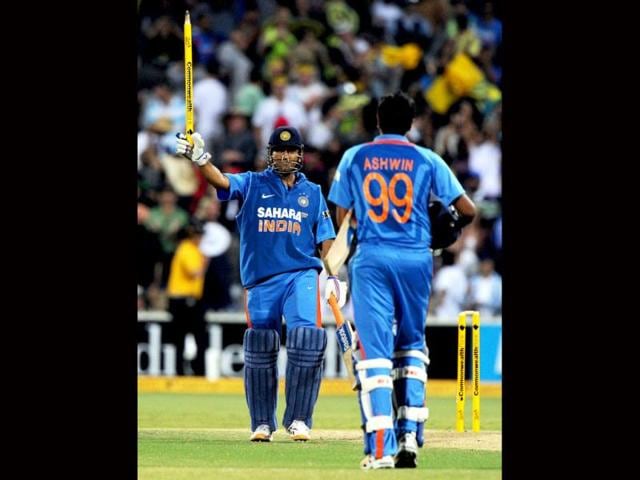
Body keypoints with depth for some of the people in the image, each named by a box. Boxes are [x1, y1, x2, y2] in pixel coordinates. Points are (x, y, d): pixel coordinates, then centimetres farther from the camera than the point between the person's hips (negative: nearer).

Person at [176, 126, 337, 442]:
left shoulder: (312, 193, 13)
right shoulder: (252, 184, 8)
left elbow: (326, 239, 11)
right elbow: (221, 181, -11)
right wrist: (199, 158, -30)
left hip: (301, 276, 0)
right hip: (260, 280, 0)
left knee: (308, 338, -19)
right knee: (259, 350, 2)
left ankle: (298, 419, -9)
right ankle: (262, 423, 17)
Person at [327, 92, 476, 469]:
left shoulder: (354, 158, 5)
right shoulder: (427, 160, 3)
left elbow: (342, 217, 8)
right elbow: (468, 210, 0)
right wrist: (451, 229, 21)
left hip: (371, 258, -1)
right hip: (416, 258, 1)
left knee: (375, 350, -3)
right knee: (412, 344, 17)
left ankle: (381, 448, -14)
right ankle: (410, 435, 6)